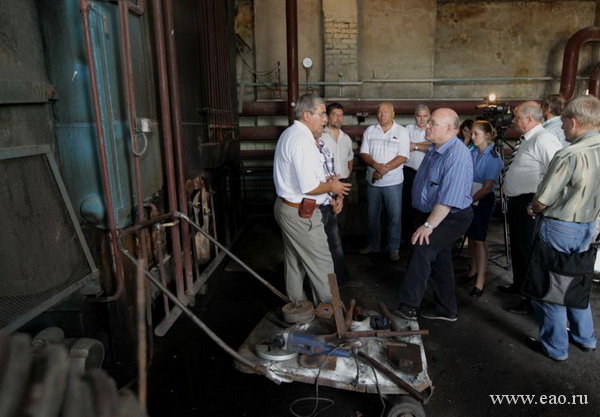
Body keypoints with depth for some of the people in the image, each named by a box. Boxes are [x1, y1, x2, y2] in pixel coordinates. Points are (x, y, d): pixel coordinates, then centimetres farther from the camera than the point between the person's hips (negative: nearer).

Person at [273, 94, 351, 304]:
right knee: (321, 263, 3)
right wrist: (331, 187, -9)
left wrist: (327, 183, 11)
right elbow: (309, 187, -27)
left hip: (286, 207, 11)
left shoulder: (290, 134, 12)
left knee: (294, 262, 20)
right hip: (301, 214, -11)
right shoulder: (302, 139, -22)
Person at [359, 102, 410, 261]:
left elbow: (403, 157, -11)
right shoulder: (370, 130, 5)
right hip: (372, 181, 3)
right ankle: (373, 245, 29)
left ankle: (393, 249, 17)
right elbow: (364, 153, 0)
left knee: (394, 216, 3)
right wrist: (376, 166, -19)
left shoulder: (401, 131, -4)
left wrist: (384, 170, -20)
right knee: (372, 215, 13)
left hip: (393, 182, -3)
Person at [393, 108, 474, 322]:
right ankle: (446, 310, 31)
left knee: (422, 249, -25)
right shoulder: (434, 149, 7)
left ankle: (408, 306, -18)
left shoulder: (457, 155, -25)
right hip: (432, 214, 10)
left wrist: (429, 225, -30)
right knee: (439, 260, 16)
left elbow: (449, 198, -31)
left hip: (451, 218, -10)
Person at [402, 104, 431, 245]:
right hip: (410, 172, 0)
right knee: (408, 205, 6)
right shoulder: (408, 129, 4)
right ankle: (407, 237, 20)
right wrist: (425, 145, -9)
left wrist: (415, 145, -10)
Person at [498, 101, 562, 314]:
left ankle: (532, 300, 14)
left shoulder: (543, 140, -18)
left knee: (528, 249, -1)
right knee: (516, 246, 23)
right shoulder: (526, 140, 12)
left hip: (529, 204, -10)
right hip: (516, 202, 10)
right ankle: (518, 285, 43)